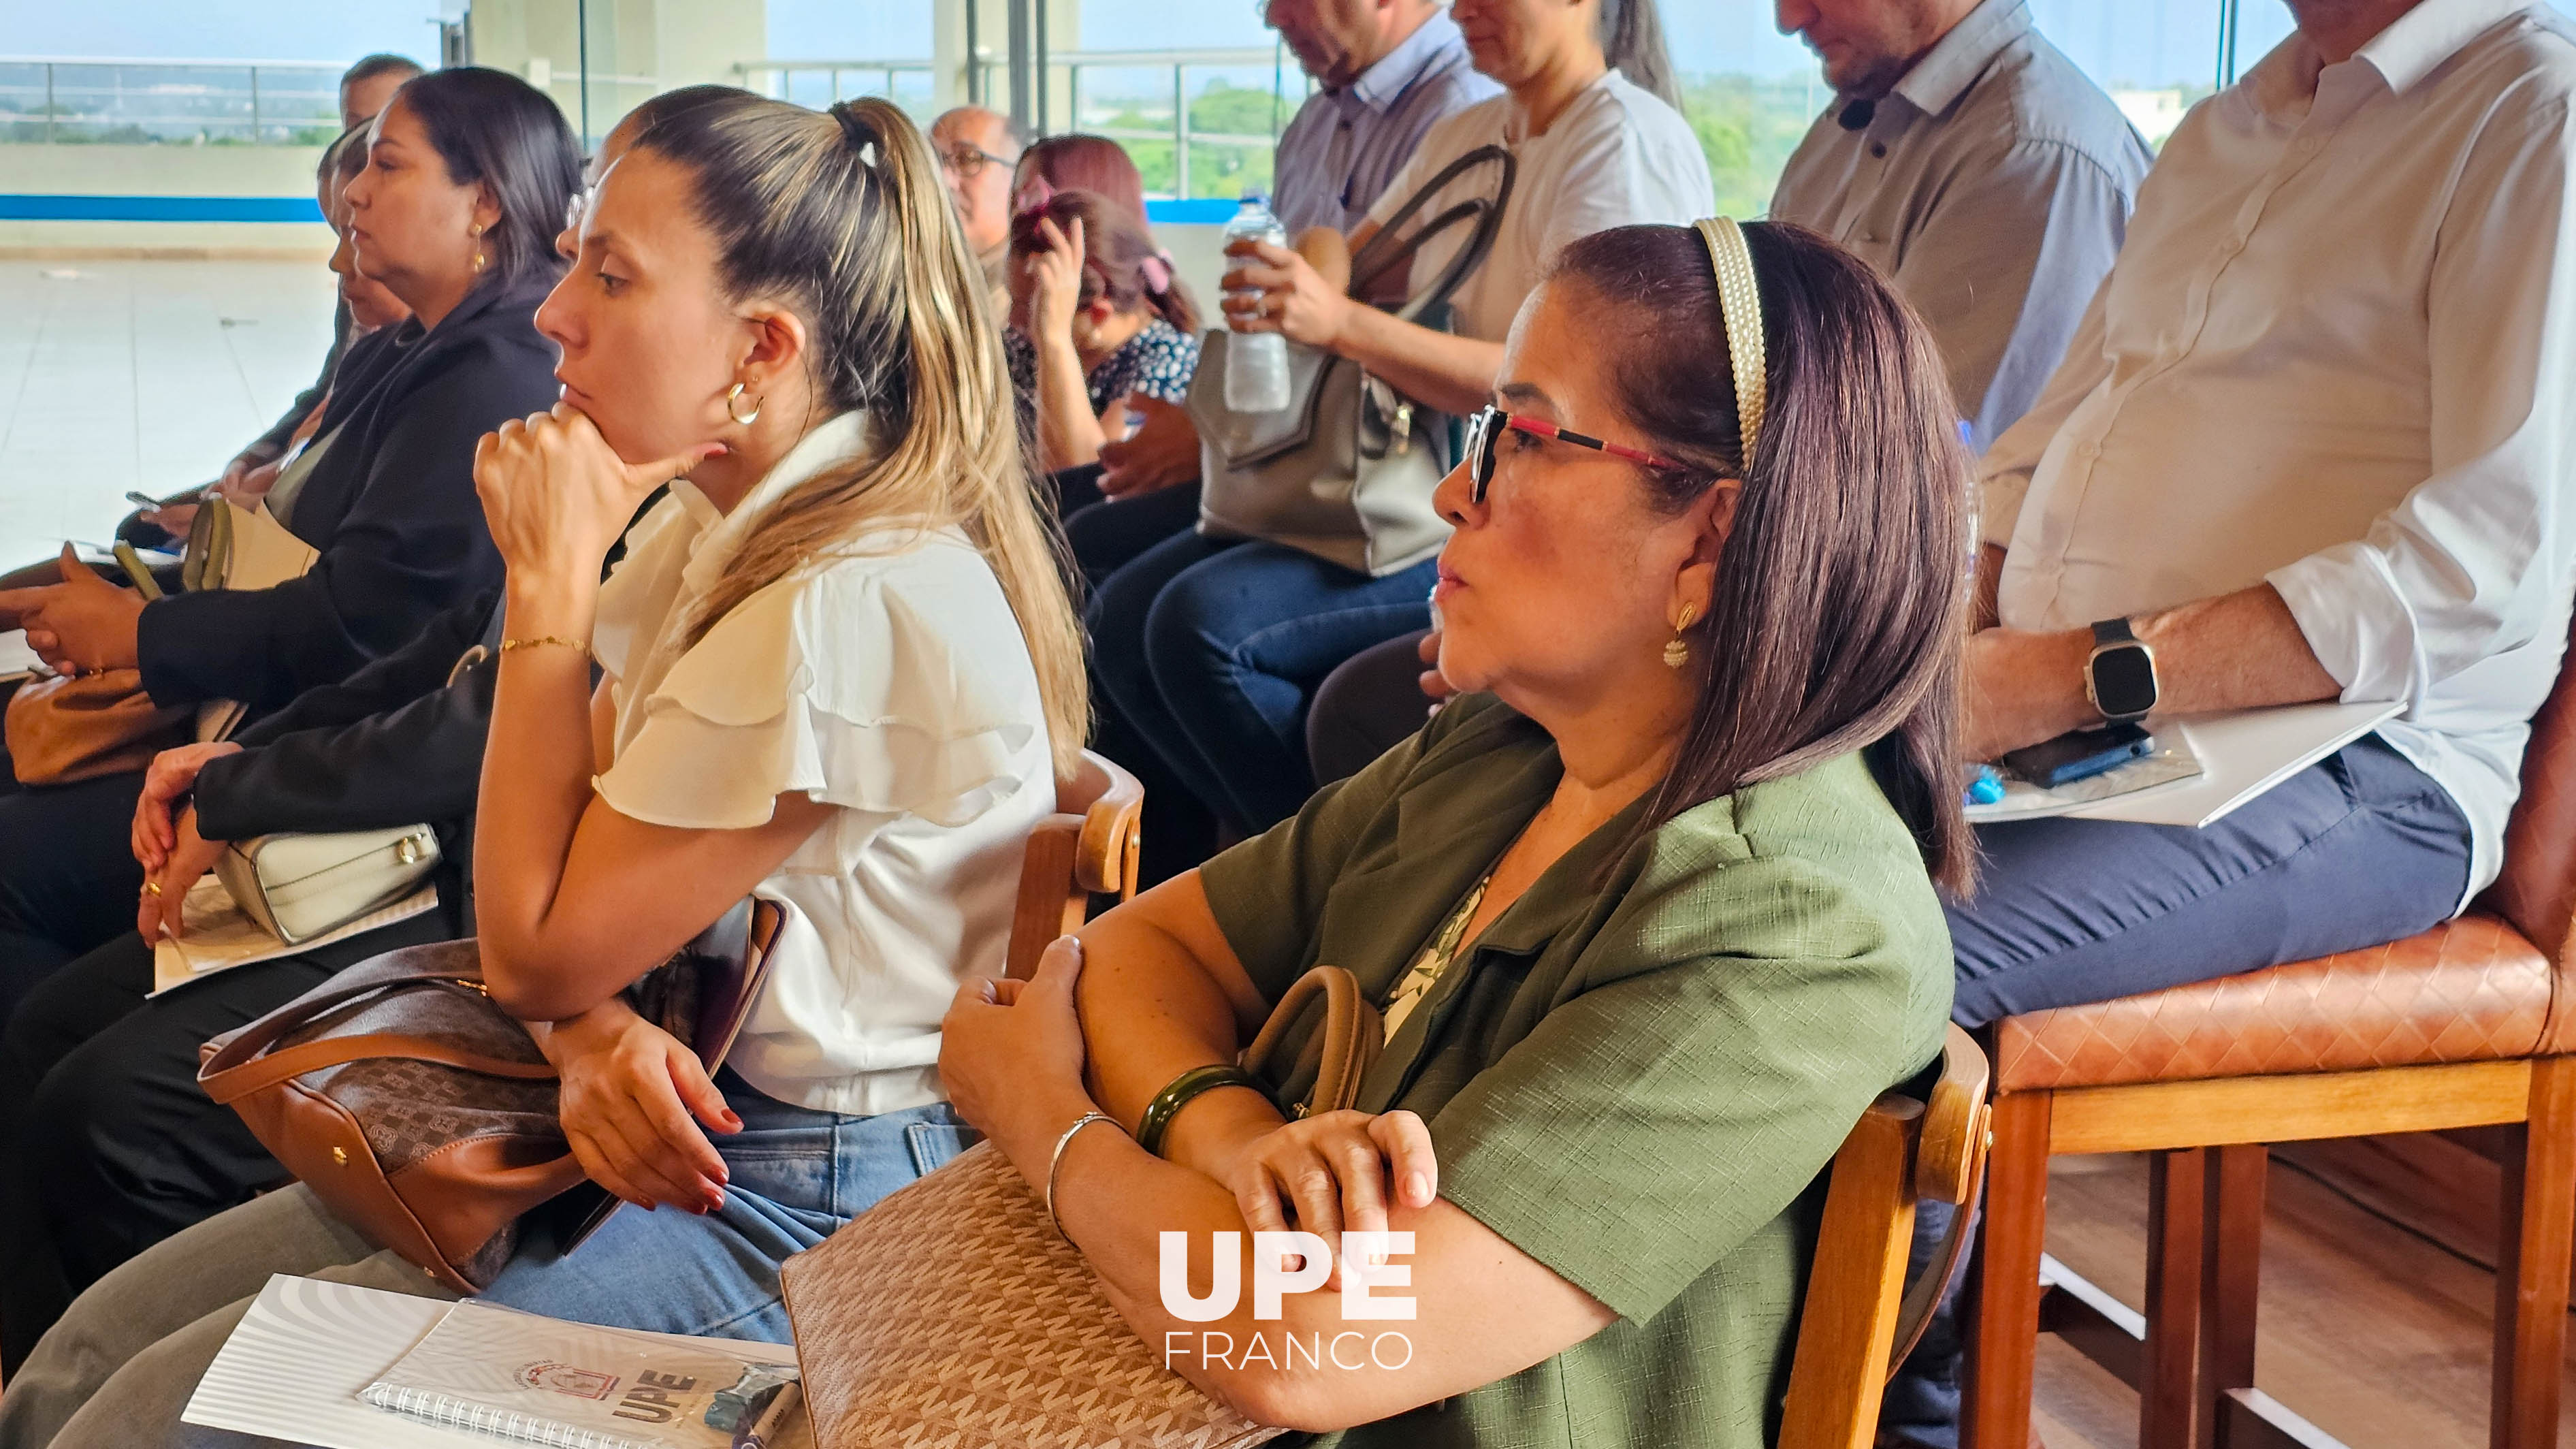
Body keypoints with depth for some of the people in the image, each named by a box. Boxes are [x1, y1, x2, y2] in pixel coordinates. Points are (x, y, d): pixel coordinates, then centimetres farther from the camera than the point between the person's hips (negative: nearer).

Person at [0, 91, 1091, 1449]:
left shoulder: (856, 601, -24)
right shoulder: (716, 529, 7)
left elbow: (534, 951, -16)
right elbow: (554, 952, 8)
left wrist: (549, 578, -14)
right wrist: (593, 1029, -16)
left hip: (802, 1207, -9)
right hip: (676, 1120, 9)